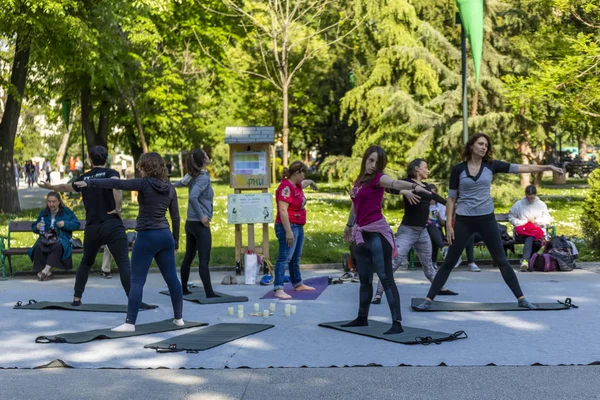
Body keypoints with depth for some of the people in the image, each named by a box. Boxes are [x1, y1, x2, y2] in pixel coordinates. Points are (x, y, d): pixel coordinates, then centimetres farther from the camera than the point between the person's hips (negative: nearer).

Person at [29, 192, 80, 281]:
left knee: (58, 246, -40)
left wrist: (65, 224, -12)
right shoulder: (43, 213, 19)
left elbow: (76, 224, 4)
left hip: (61, 237, -3)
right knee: (38, 247, -33)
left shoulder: (66, 212, 11)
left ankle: (46, 270, -42)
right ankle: (48, 273, -33)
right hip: (45, 237, 3)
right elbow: (34, 226, 26)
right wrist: (37, 227, 1)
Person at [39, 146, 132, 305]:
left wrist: (49, 186, 53)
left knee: (86, 262, 23)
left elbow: (65, 187, 33)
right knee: (123, 263, -7)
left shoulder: (83, 178, 14)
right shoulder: (110, 173, -1)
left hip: (92, 228, 5)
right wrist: (118, 208, -14)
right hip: (112, 226, -4)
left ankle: (77, 298, 26)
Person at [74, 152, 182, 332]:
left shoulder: (145, 183, -11)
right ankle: (179, 318, 21)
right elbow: (175, 217, 11)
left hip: (147, 236, -6)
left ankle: (130, 323, -5)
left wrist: (89, 183, -15)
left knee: (137, 280, -3)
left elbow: (116, 184, -16)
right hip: (165, 236, 6)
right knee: (172, 278, 13)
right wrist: (176, 241, 19)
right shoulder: (170, 188, 8)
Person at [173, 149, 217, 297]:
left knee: (188, 257, 15)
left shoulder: (193, 177, 9)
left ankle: (184, 288, 24)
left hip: (190, 223, 8)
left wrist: (173, 185, 45)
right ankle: (209, 293, -9)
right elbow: (193, 197, -25)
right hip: (200, 224, -8)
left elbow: (183, 182, 27)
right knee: (204, 260, -9)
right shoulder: (204, 178, -14)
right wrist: (202, 216, -21)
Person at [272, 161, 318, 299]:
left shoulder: (296, 185, 11)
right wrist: (288, 232, -29)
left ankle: (298, 284, 33)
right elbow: (282, 211, -26)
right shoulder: (286, 187, -19)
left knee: (296, 258, 20)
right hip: (288, 227, -10)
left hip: (298, 226, 10)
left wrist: (311, 182, 58)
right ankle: (278, 289, -16)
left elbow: (303, 183, 39)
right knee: (285, 258, -13)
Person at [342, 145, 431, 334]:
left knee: (386, 278, -10)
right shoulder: (359, 179, 14)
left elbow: (395, 183, -31)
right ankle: (362, 317, 30)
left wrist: (413, 186, -51)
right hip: (363, 234, 7)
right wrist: (349, 225, 43)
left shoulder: (378, 178, -8)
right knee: (364, 278, 17)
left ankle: (397, 323, -11)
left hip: (377, 233, -7)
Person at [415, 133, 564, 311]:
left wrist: (548, 167, -9)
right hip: (464, 220, -1)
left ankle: (521, 299, 12)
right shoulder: (458, 169, -2)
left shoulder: (491, 165, 1)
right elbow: (451, 198, 2)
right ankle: (428, 299, 6)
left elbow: (522, 168, -2)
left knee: (502, 261, 6)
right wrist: (448, 224, -3)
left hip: (486, 219, 1)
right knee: (449, 262, 0)